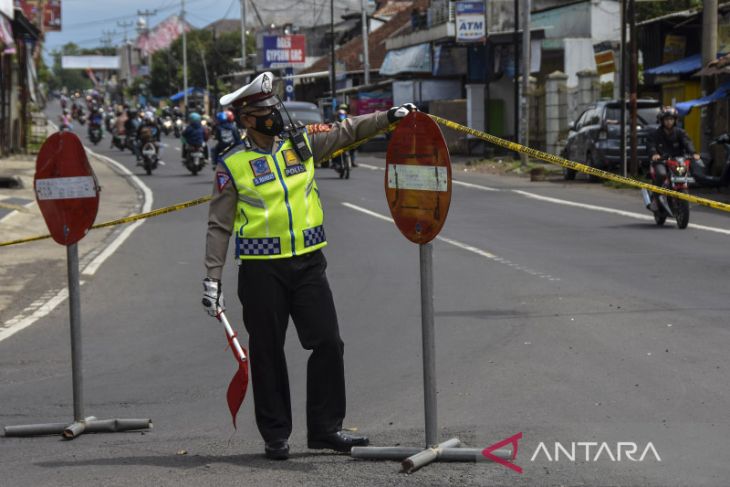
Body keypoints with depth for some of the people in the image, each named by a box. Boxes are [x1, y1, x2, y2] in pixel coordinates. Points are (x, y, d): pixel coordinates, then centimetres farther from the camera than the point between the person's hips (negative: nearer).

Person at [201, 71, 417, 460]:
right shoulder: (233, 166, -5)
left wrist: (390, 117, -1)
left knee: (328, 343, 0)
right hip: (262, 271, -3)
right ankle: (275, 435, 15)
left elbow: (346, 132, 11)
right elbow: (219, 225, -3)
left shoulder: (302, 144, 5)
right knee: (267, 354, 4)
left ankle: (325, 428, 11)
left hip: (308, 263, 4)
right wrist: (212, 278, -7)